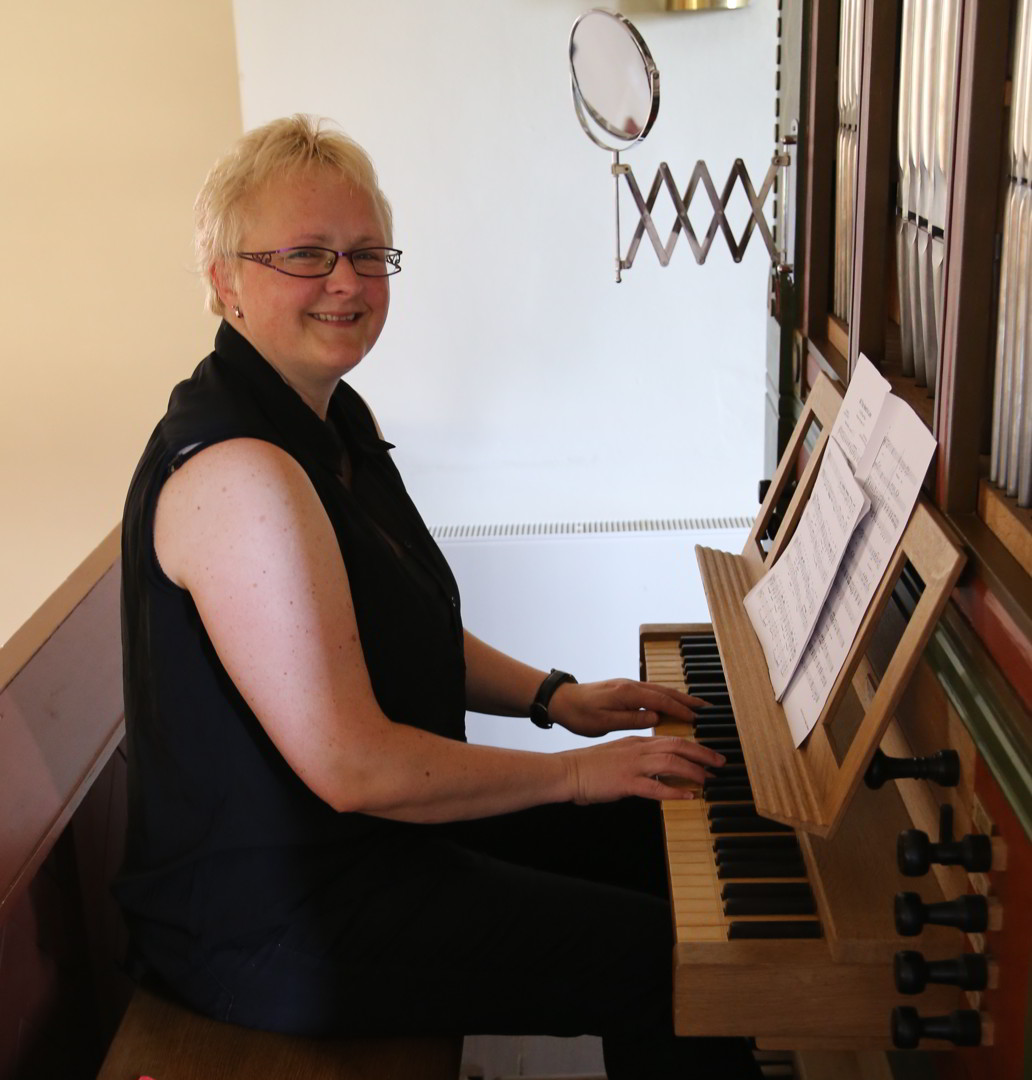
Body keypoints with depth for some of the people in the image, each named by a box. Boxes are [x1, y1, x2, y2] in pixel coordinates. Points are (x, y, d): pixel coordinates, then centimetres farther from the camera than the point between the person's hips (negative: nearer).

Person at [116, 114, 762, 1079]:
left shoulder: (331, 419, 6)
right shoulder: (236, 471, -28)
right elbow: (353, 766, -29)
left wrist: (556, 696, 4)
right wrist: (578, 772, -18)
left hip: (367, 823, 10)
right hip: (273, 917, -10)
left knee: (654, 839, 15)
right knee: (668, 959, -10)